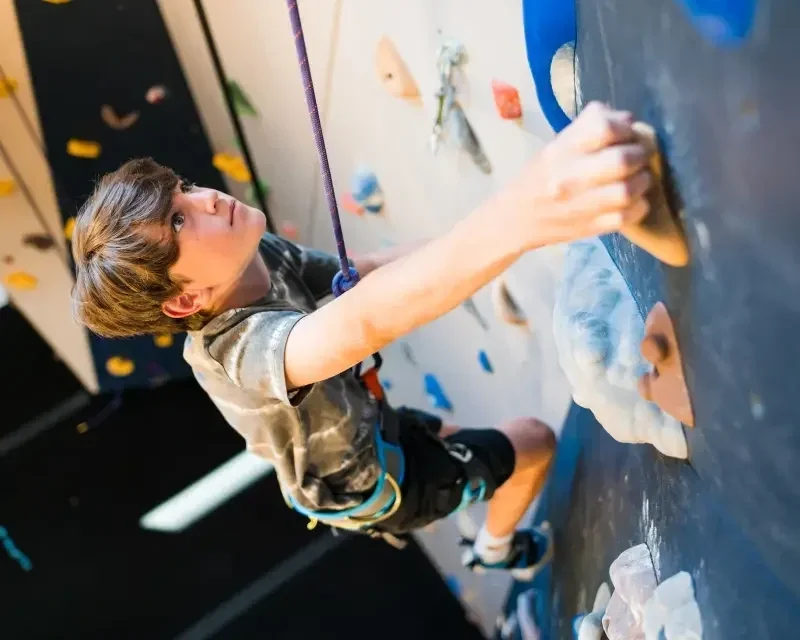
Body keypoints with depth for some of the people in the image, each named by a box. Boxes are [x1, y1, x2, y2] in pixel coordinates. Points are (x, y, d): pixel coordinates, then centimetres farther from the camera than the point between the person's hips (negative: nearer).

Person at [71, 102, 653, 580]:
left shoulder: (260, 257, -20)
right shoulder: (246, 347, -47)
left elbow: (362, 274, -4)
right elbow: (366, 319, -68)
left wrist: (470, 236, -22)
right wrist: (517, 219, -86)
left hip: (359, 434, 7)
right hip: (368, 485, -7)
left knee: (451, 437, 34)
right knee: (536, 441, 8)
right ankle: (497, 549, 37)